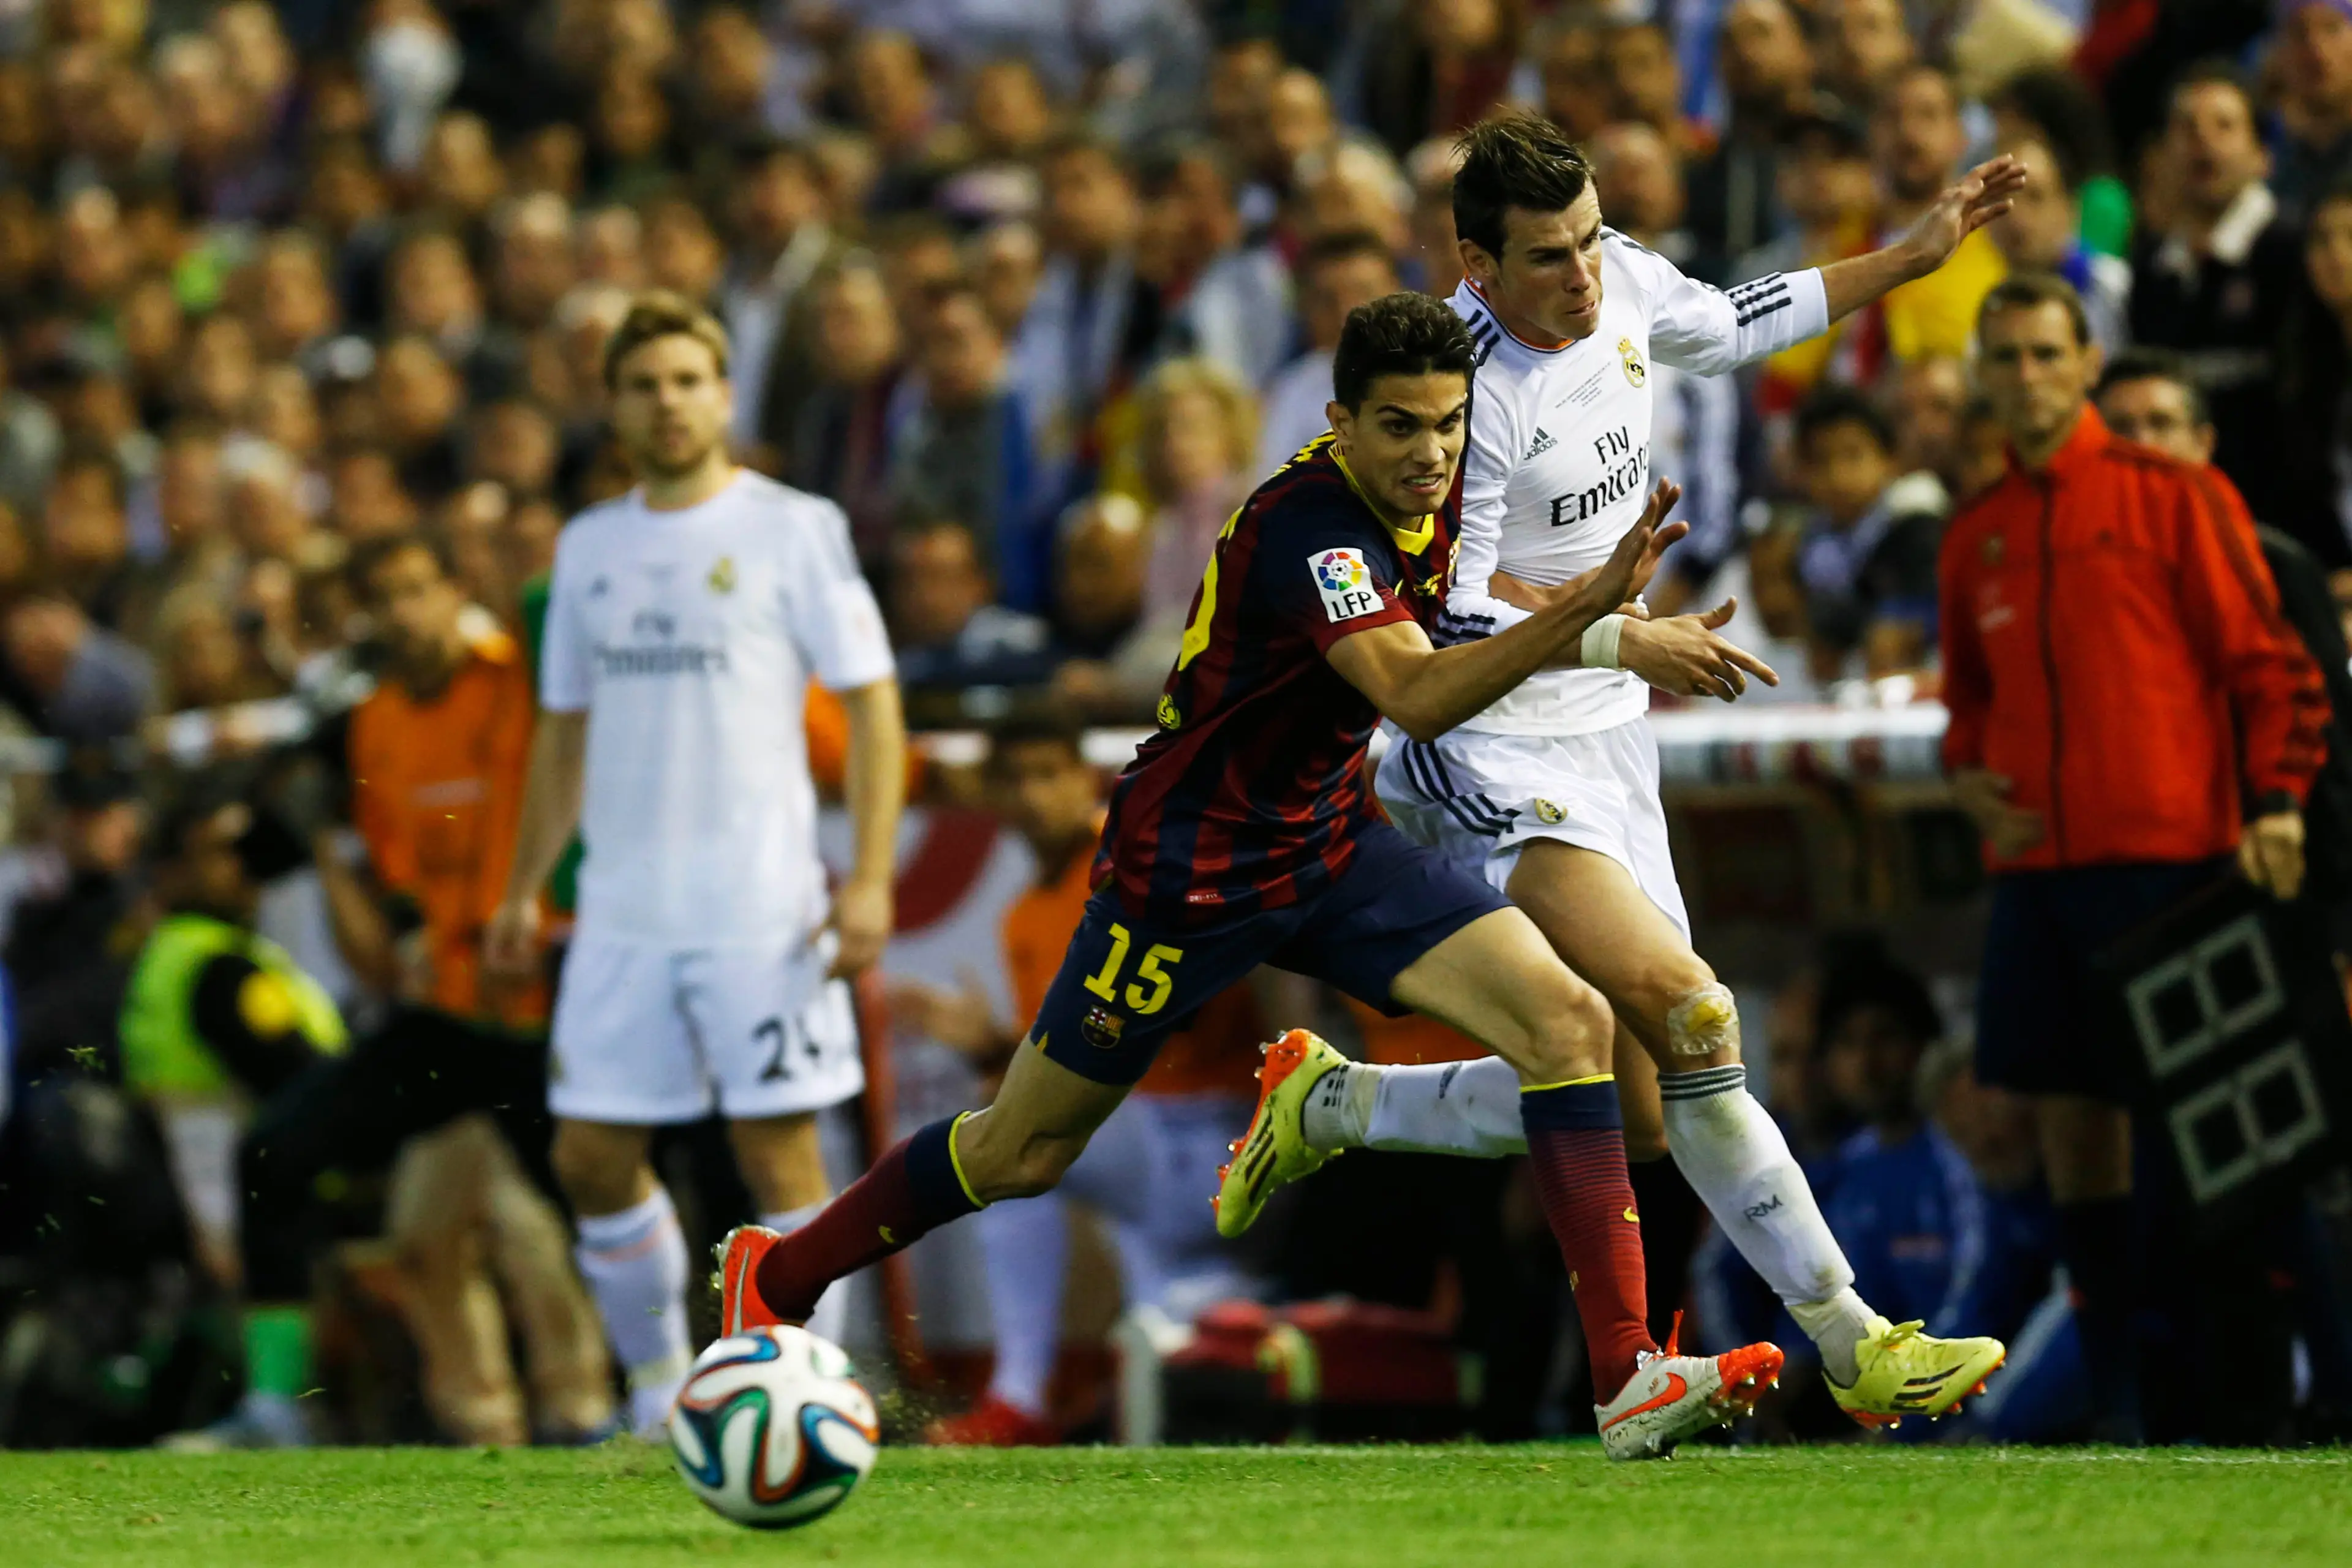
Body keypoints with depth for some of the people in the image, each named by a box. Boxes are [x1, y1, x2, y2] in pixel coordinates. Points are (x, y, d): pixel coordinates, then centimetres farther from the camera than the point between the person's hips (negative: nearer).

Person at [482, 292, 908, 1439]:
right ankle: (658, 1389, 19)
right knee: (591, 1158, 3)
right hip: (622, 909, 5)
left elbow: (872, 705, -3)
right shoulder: (589, 548, 13)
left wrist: (869, 878, -13)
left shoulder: (792, 529, -2)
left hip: (763, 907, -5)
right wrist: (524, 891, 14)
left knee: (779, 1155, -5)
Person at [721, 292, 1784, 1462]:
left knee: (1567, 1021, -14)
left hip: (1329, 843, 7)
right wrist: (1584, 610, -53)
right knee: (1024, 1154, 6)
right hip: (1189, 868, -7)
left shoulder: (1425, 500, -2)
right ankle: (775, 1277, 32)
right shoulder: (1305, 525, -28)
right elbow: (1416, 693, -43)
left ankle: (1627, 1378, -18)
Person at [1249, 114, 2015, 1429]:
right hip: (1493, 750, -8)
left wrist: (1914, 257, 25)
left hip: (1603, 735, 8)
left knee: (1629, 1118, 5)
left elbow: (1728, 330, 24)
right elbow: (1441, 619, -18)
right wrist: (1628, 642, -21)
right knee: (1690, 1017, -26)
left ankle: (1334, 1109, 21)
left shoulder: (1625, 285, 1)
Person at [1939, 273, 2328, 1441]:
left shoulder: (2172, 499, -1)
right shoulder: (1975, 536, 14)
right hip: (2034, 859, 5)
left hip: (2164, 851, -5)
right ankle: (2114, 1403, 10)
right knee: (2071, 1119, 5)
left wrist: (2275, 804, -13)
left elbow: (2266, 662, -3)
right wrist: (1966, 771, 7)